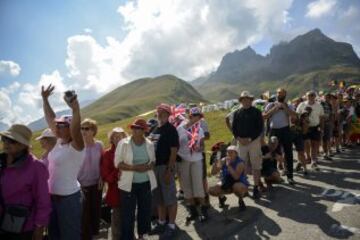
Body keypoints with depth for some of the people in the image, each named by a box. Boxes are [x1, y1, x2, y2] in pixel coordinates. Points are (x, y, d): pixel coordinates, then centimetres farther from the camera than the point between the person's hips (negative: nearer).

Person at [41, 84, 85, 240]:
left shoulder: (76, 147, -19)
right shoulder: (59, 142, 2)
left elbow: (76, 129, -40)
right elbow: (50, 119, 10)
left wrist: (75, 109, -55)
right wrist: (45, 99, 8)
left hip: (68, 197, -8)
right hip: (52, 195, 8)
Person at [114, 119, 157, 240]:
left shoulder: (149, 144, 1)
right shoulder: (123, 143, -8)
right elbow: (118, 163, -9)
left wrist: (148, 167, -14)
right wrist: (134, 168, -22)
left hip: (146, 183, 3)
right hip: (129, 184, -3)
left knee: (145, 210, 14)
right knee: (128, 213, 3)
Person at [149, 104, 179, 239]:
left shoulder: (171, 129, -9)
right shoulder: (154, 130, 13)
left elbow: (174, 151, -14)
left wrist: (169, 170, -20)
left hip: (165, 167, -7)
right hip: (155, 166, 8)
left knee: (170, 198, 2)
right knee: (159, 198, 16)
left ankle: (171, 227, 12)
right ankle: (161, 223, 30)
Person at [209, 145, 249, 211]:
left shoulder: (240, 163, -21)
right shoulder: (223, 161, -9)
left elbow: (236, 177, -36)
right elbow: (213, 173, -12)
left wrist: (229, 165, -39)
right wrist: (215, 164, -30)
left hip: (240, 184, -4)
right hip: (226, 184, 4)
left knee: (237, 187, -40)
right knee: (211, 190, -17)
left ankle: (241, 201, -4)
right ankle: (222, 197, 19)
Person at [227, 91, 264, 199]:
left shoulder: (256, 112, 0)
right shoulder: (237, 113, 8)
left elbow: (260, 128, -4)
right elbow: (234, 128, 9)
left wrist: (250, 139, -13)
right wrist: (239, 138, -7)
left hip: (254, 141, -2)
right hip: (241, 142, 3)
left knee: (256, 166, 0)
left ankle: (256, 188, 9)